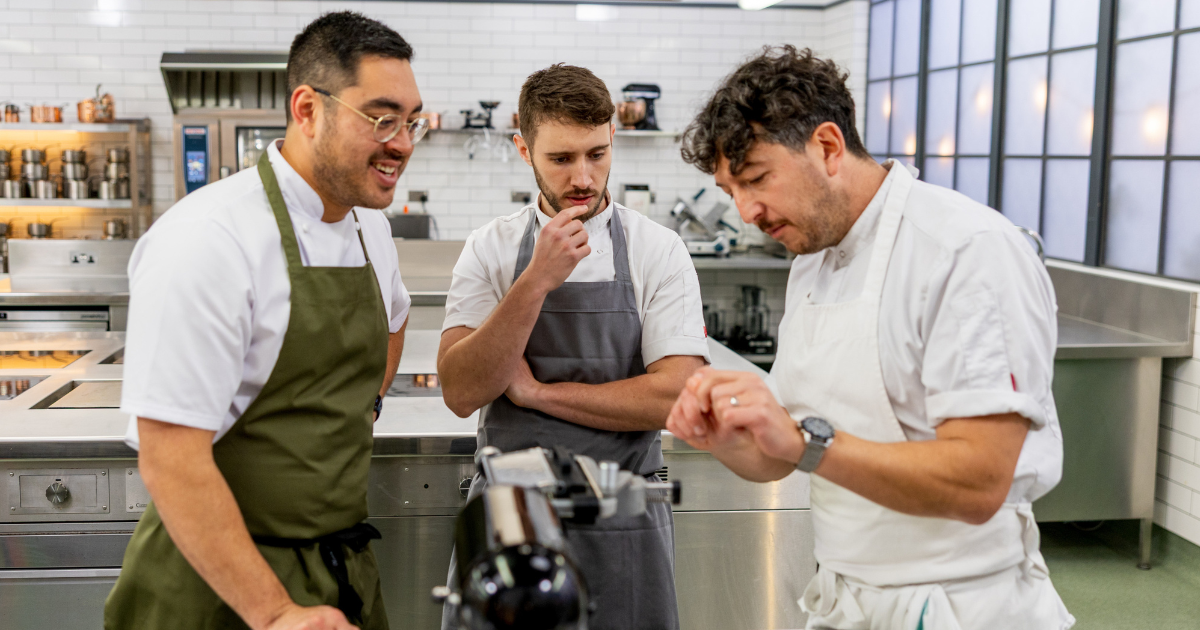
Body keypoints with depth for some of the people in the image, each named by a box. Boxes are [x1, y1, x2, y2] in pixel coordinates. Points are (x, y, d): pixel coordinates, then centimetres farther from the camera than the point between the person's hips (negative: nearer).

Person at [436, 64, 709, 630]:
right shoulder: (489, 249, -1)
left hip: (620, 527, -1)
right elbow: (461, 392, -12)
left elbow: (676, 396, -14)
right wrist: (537, 280, -22)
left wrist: (536, 391, -12)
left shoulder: (659, 251, -4)